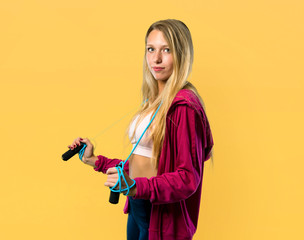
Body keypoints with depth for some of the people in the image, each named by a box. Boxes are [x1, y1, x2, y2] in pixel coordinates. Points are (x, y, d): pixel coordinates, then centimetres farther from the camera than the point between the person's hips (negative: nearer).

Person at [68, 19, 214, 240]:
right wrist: (96, 161, 16)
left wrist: (136, 187, -33)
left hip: (161, 217, -8)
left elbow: (188, 178, -21)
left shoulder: (183, 105, -18)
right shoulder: (154, 101, 9)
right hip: (137, 206, 8)